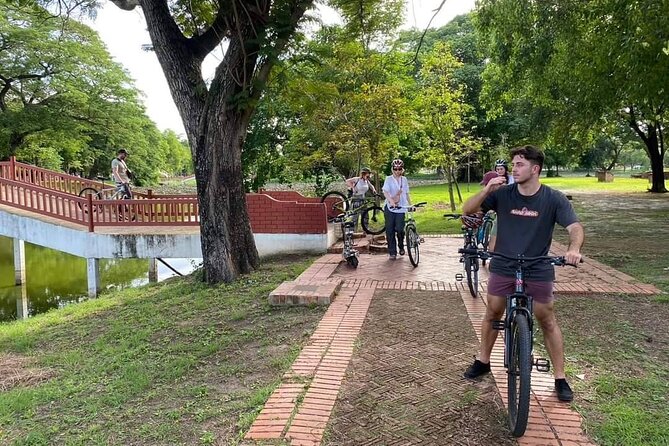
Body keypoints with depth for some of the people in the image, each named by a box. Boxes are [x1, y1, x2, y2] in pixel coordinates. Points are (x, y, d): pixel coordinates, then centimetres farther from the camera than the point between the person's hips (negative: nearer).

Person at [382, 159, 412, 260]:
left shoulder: (404, 179, 12)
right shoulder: (388, 179, -1)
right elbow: (385, 192, -16)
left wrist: (410, 205, 15)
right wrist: (391, 201, -31)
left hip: (401, 208, 2)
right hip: (390, 208, -2)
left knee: (399, 229, -10)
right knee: (390, 230, -1)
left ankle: (401, 246, 18)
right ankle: (392, 252, 8)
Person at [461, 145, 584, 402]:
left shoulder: (553, 199, -10)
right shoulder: (503, 194, -8)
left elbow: (575, 227, -16)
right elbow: (467, 211, -10)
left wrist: (574, 249, -38)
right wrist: (487, 190, -26)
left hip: (538, 270, -1)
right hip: (503, 267, 2)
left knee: (548, 321, 6)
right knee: (492, 315, 13)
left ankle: (560, 378, 20)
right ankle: (483, 361, 33)